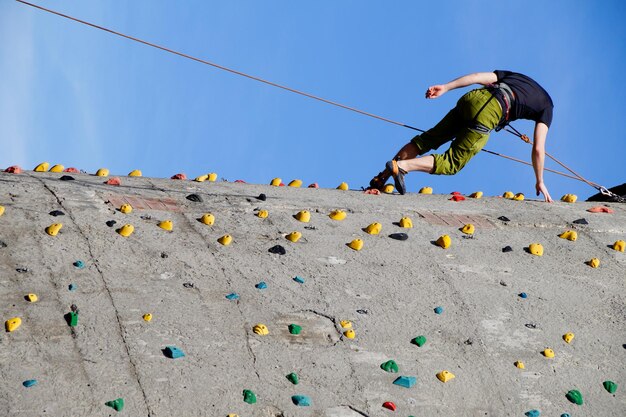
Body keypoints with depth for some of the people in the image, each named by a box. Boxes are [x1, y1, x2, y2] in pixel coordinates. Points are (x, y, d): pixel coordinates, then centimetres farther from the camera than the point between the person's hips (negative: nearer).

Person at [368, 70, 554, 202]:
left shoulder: (514, 75, 35)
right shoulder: (546, 107, 22)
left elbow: (479, 76, 19)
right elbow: (538, 149, 15)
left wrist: (445, 87, 13)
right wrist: (540, 182, 25)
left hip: (473, 96, 6)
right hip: (488, 114, -5)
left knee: (427, 139, 15)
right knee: (452, 163, 1)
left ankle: (382, 177, 7)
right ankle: (400, 166, -16)